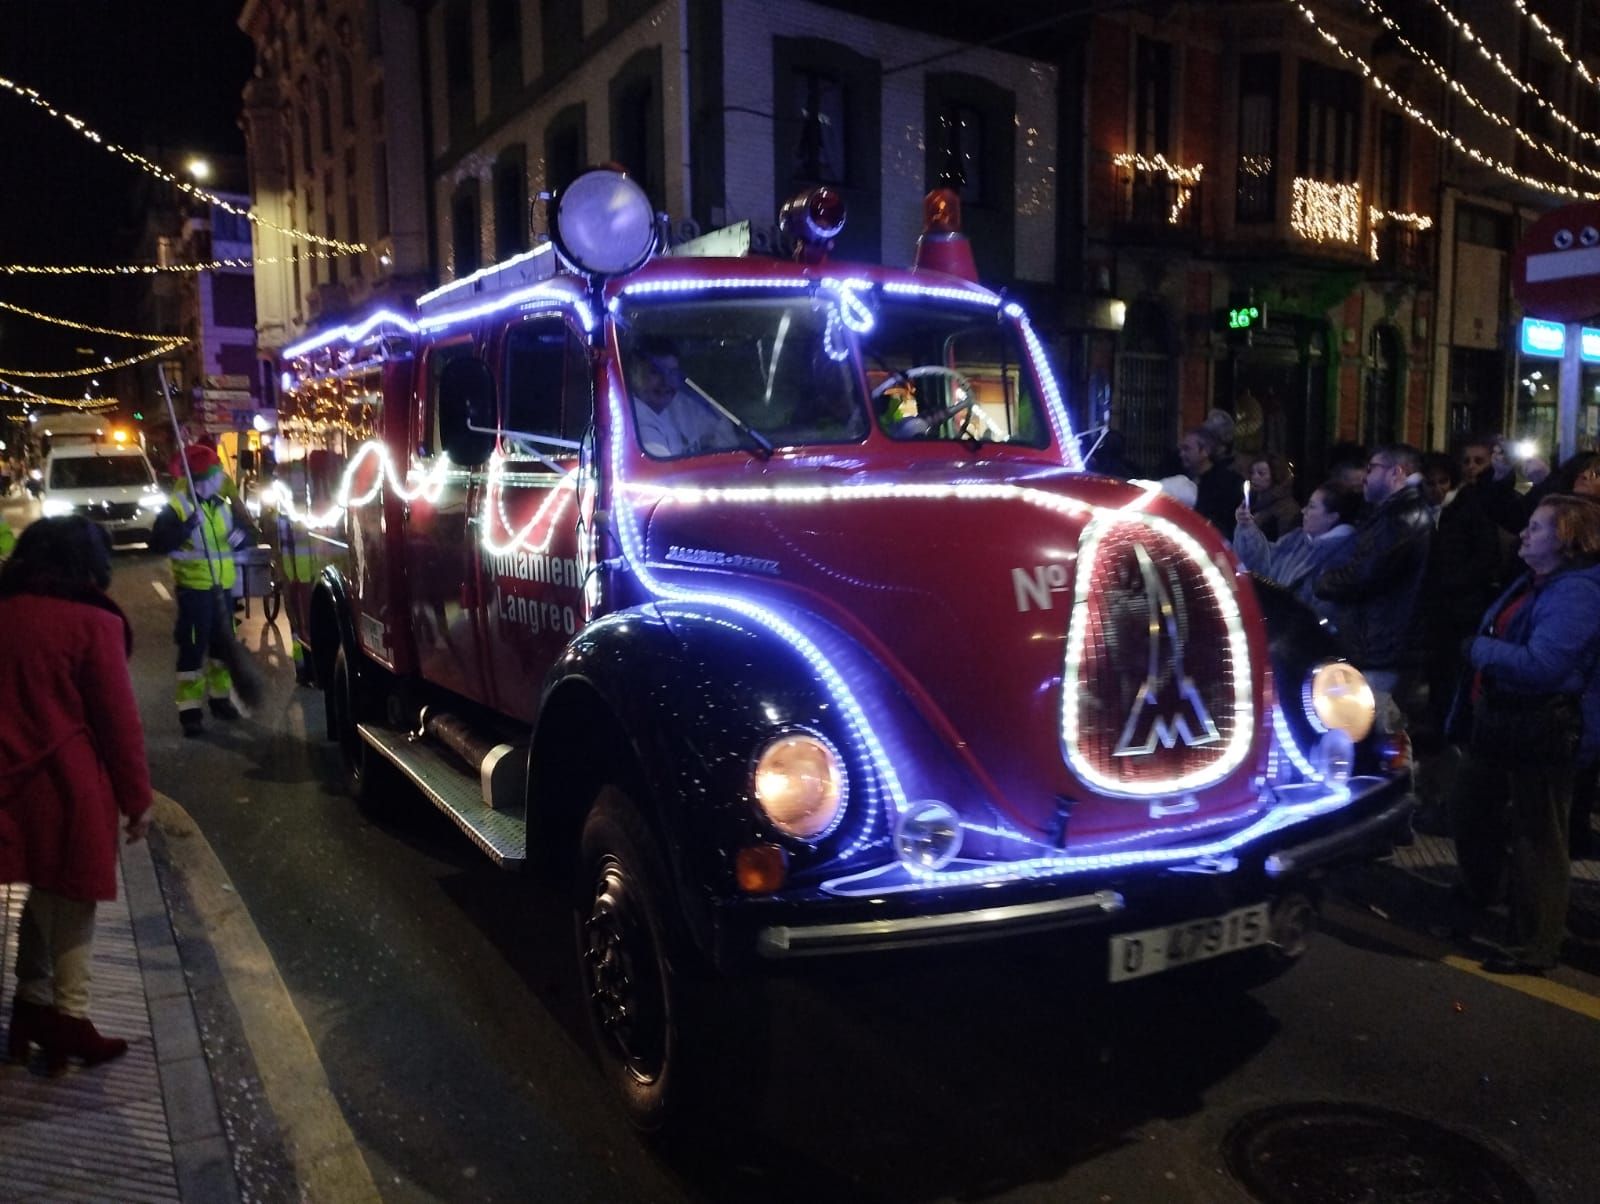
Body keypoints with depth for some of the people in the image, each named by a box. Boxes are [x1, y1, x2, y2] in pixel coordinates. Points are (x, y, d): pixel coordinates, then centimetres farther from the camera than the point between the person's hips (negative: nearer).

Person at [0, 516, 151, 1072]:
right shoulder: (93, 622, -14)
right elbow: (118, 719, -11)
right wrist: (136, 798, -3)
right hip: (70, 784, -6)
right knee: (71, 900, 8)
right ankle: (68, 1018, 16)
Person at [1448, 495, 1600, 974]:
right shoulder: (1532, 581, 10)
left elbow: (1541, 665, -32)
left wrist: (1477, 648, -19)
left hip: (1540, 731, -11)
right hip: (1499, 719, 11)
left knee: (1536, 835, 0)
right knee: (1472, 806, 25)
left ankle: (1536, 944, 12)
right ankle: (1478, 893, 49)